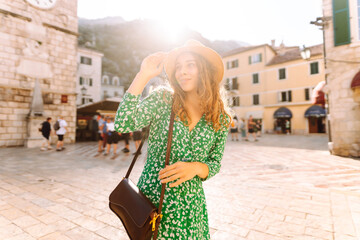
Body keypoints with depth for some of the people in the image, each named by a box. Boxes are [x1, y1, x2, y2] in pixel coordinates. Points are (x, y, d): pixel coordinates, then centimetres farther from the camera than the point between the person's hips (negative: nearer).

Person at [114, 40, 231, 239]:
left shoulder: (220, 119, -2)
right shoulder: (163, 99, -7)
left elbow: (215, 164, 3)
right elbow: (123, 124, -21)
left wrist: (195, 167, -19)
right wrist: (144, 75, -19)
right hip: (151, 198, -1)